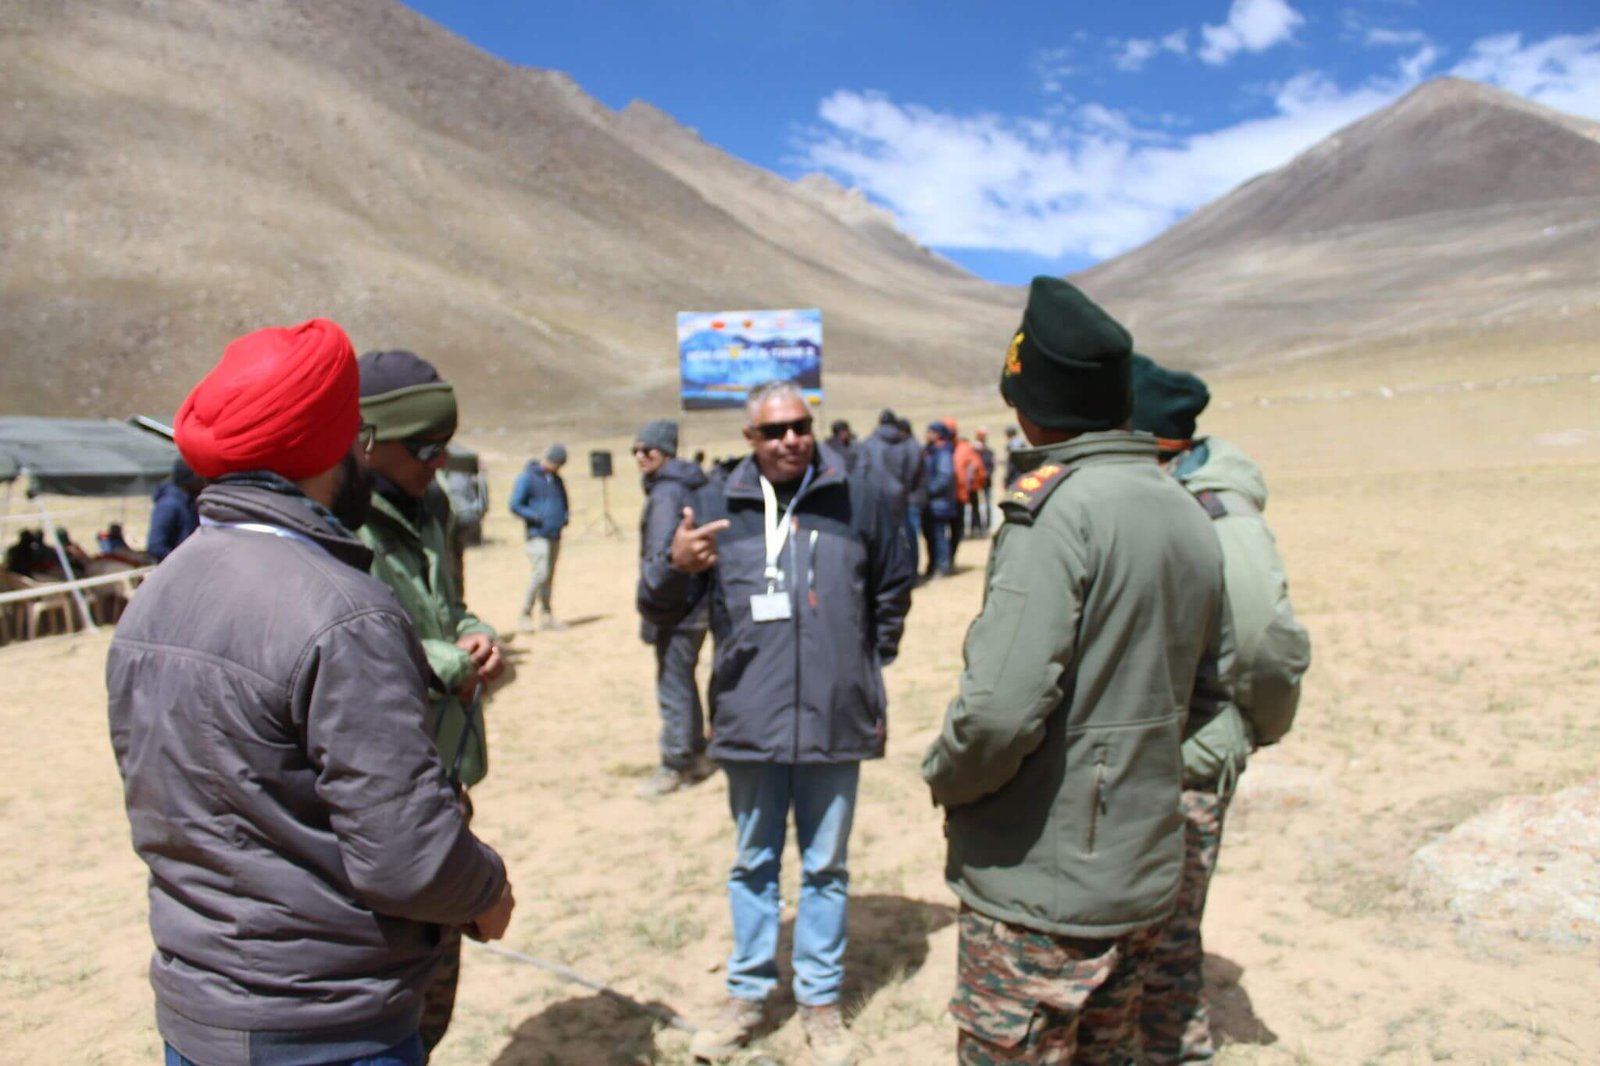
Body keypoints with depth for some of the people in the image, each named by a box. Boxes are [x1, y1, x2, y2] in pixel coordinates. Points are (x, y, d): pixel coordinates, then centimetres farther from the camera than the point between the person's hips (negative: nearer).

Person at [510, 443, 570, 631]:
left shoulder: (557, 480, 17)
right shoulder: (527, 478, -4)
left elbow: (563, 503, 28)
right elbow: (515, 505, -7)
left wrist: (566, 516, 6)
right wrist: (537, 517, -16)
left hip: (555, 536, 7)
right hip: (537, 535, -7)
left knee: (550, 575, 10)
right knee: (541, 573, -16)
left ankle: (546, 615, 17)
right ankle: (525, 615, -6)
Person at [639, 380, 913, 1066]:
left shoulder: (858, 501, -1)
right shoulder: (718, 507, 0)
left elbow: (893, 592, 14)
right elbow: (660, 612, 0)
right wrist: (673, 565, -21)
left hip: (837, 721, 0)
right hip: (749, 722, 1)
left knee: (826, 867, 14)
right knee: (753, 864, 16)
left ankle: (820, 998, 31)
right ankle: (748, 993, 33)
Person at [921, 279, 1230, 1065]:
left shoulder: (1057, 507, -21)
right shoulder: (1188, 516, 6)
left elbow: (1001, 709, -28)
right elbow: (1208, 686, 13)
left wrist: (945, 775, -9)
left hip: (1040, 889, -8)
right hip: (1140, 875, 8)